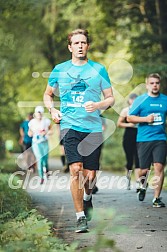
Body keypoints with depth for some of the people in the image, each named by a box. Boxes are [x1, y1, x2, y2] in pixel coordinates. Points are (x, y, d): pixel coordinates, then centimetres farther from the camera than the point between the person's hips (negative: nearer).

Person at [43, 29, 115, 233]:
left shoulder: (99, 70, 7)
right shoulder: (59, 70, 9)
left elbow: (110, 98, 11)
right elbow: (48, 95, 22)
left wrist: (97, 105, -9)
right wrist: (53, 110, 3)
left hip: (93, 127, 1)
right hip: (69, 126, -1)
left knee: (90, 175, 3)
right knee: (76, 169, -18)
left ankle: (87, 198, 38)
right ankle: (80, 217, -12)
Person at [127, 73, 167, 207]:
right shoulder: (141, 100, 2)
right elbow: (130, 117, 2)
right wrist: (146, 119, -10)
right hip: (144, 139, -1)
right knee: (144, 170, 3)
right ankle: (143, 186, 37)